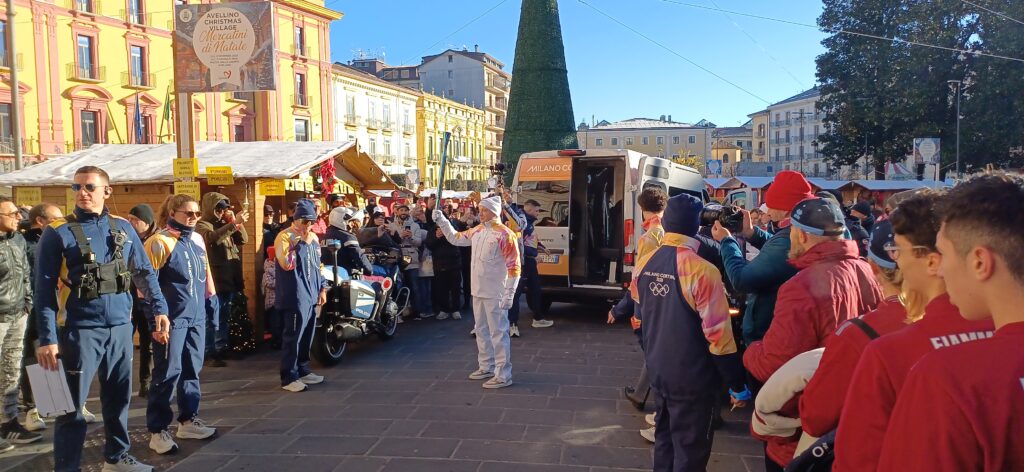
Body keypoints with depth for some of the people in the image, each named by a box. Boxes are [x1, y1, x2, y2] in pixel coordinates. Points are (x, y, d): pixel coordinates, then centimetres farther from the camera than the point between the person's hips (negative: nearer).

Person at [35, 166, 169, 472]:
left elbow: (144, 272, 12)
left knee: (118, 397, 15)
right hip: (80, 330, -4)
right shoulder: (58, 233, -4)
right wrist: (47, 337, -12)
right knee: (72, 405, 2)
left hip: (121, 327, 4)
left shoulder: (123, 228, 7)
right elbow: (44, 289, -6)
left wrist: (158, 308, 1)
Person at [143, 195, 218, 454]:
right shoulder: (159, 242, -9)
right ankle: (158, 430, 8)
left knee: (192, 370, 13)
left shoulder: (198, 240, 11)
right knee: (167, 373, -2)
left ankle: (188, 420, 26)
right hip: (171, 320, -7)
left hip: (196, 317, 7)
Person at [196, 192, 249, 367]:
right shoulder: (202, 226, -6)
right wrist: (234, 223, -33)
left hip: (229, 280, 8)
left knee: (224, 319, 15)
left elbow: (243, 240, 11)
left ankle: (222, 350, 23)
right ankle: (211, 354, 1)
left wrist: (235, 222, -1)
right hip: (213, 282, -7)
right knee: (213, 320, -4)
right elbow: (213, 238, -28)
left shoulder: (225, 225, 16)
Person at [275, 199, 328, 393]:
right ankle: (288, 378, -1)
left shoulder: (313, 237, 16)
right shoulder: (284, 237, -9)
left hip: (311, 296, 8)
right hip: (294, 297, -8)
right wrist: (302, 243, -19)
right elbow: (287, 264, -22)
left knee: (307, 337, 13)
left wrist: (322, 288, 17)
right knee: (293, 337, -6)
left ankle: (303, 370, 24)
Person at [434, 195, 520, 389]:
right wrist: (441, 220, 11)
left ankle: (503, 375, 0)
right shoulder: (477, 231, 9)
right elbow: (455, 238, 22)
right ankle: (486, 367, 32)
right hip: (478, 292, 9)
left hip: (495, 294, -8)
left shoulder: (504, 234, -15)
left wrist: (509, 294, -19)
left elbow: (514, 266, -16)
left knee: (498, 333, -5)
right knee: (481, 330, 18)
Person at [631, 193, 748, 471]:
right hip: (692, 378, -6)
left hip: (657, 370, 6)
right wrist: (737, 384, -11)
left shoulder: (644, 265, -2)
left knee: (664, 439, 23)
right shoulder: (702, 271, -22)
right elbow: (718, 334, -20)